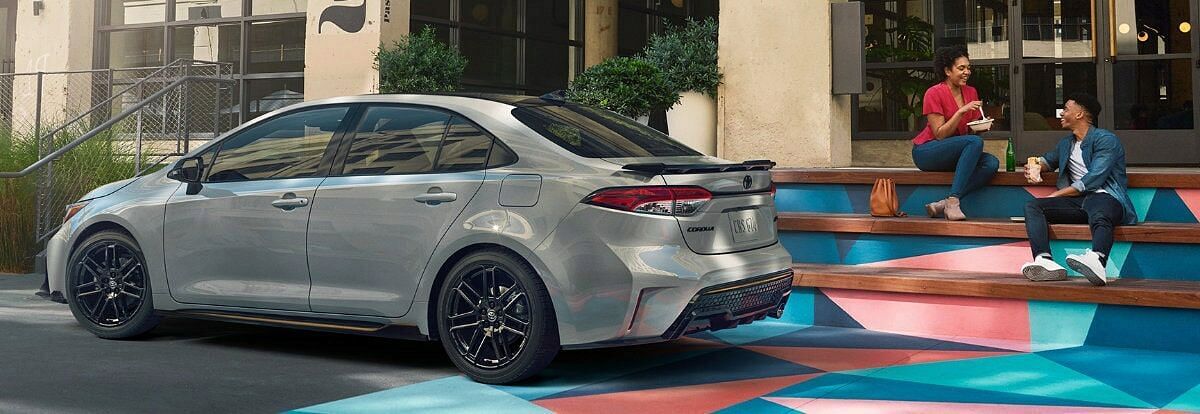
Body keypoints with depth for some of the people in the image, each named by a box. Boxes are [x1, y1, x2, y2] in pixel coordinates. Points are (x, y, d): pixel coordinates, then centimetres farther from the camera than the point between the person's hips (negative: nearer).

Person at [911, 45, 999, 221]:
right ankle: (953, 202, -36)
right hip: (926, 152, -7)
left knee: (992, 162, -21)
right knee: (975, 142, -30)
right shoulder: (934, 93, -11)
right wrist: (961, 112, -24)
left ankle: (943, 203, -29)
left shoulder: (971, 92, 8)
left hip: (955, 156, 7)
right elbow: (940, 134, -15)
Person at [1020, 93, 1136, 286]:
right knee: (1032, 206, -16)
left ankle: (1096, 261, -75)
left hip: (1104, 197, -7)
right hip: (1077, 201, 7)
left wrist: (1056, 195, -7)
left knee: (1099, 217, -41)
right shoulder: (1066, 144, 27)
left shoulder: (1105, 139, 2)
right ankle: (1045, 261, -42)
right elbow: (1049, 160, 48)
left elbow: (1093, 180, -10)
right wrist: (1036, 165, 20)